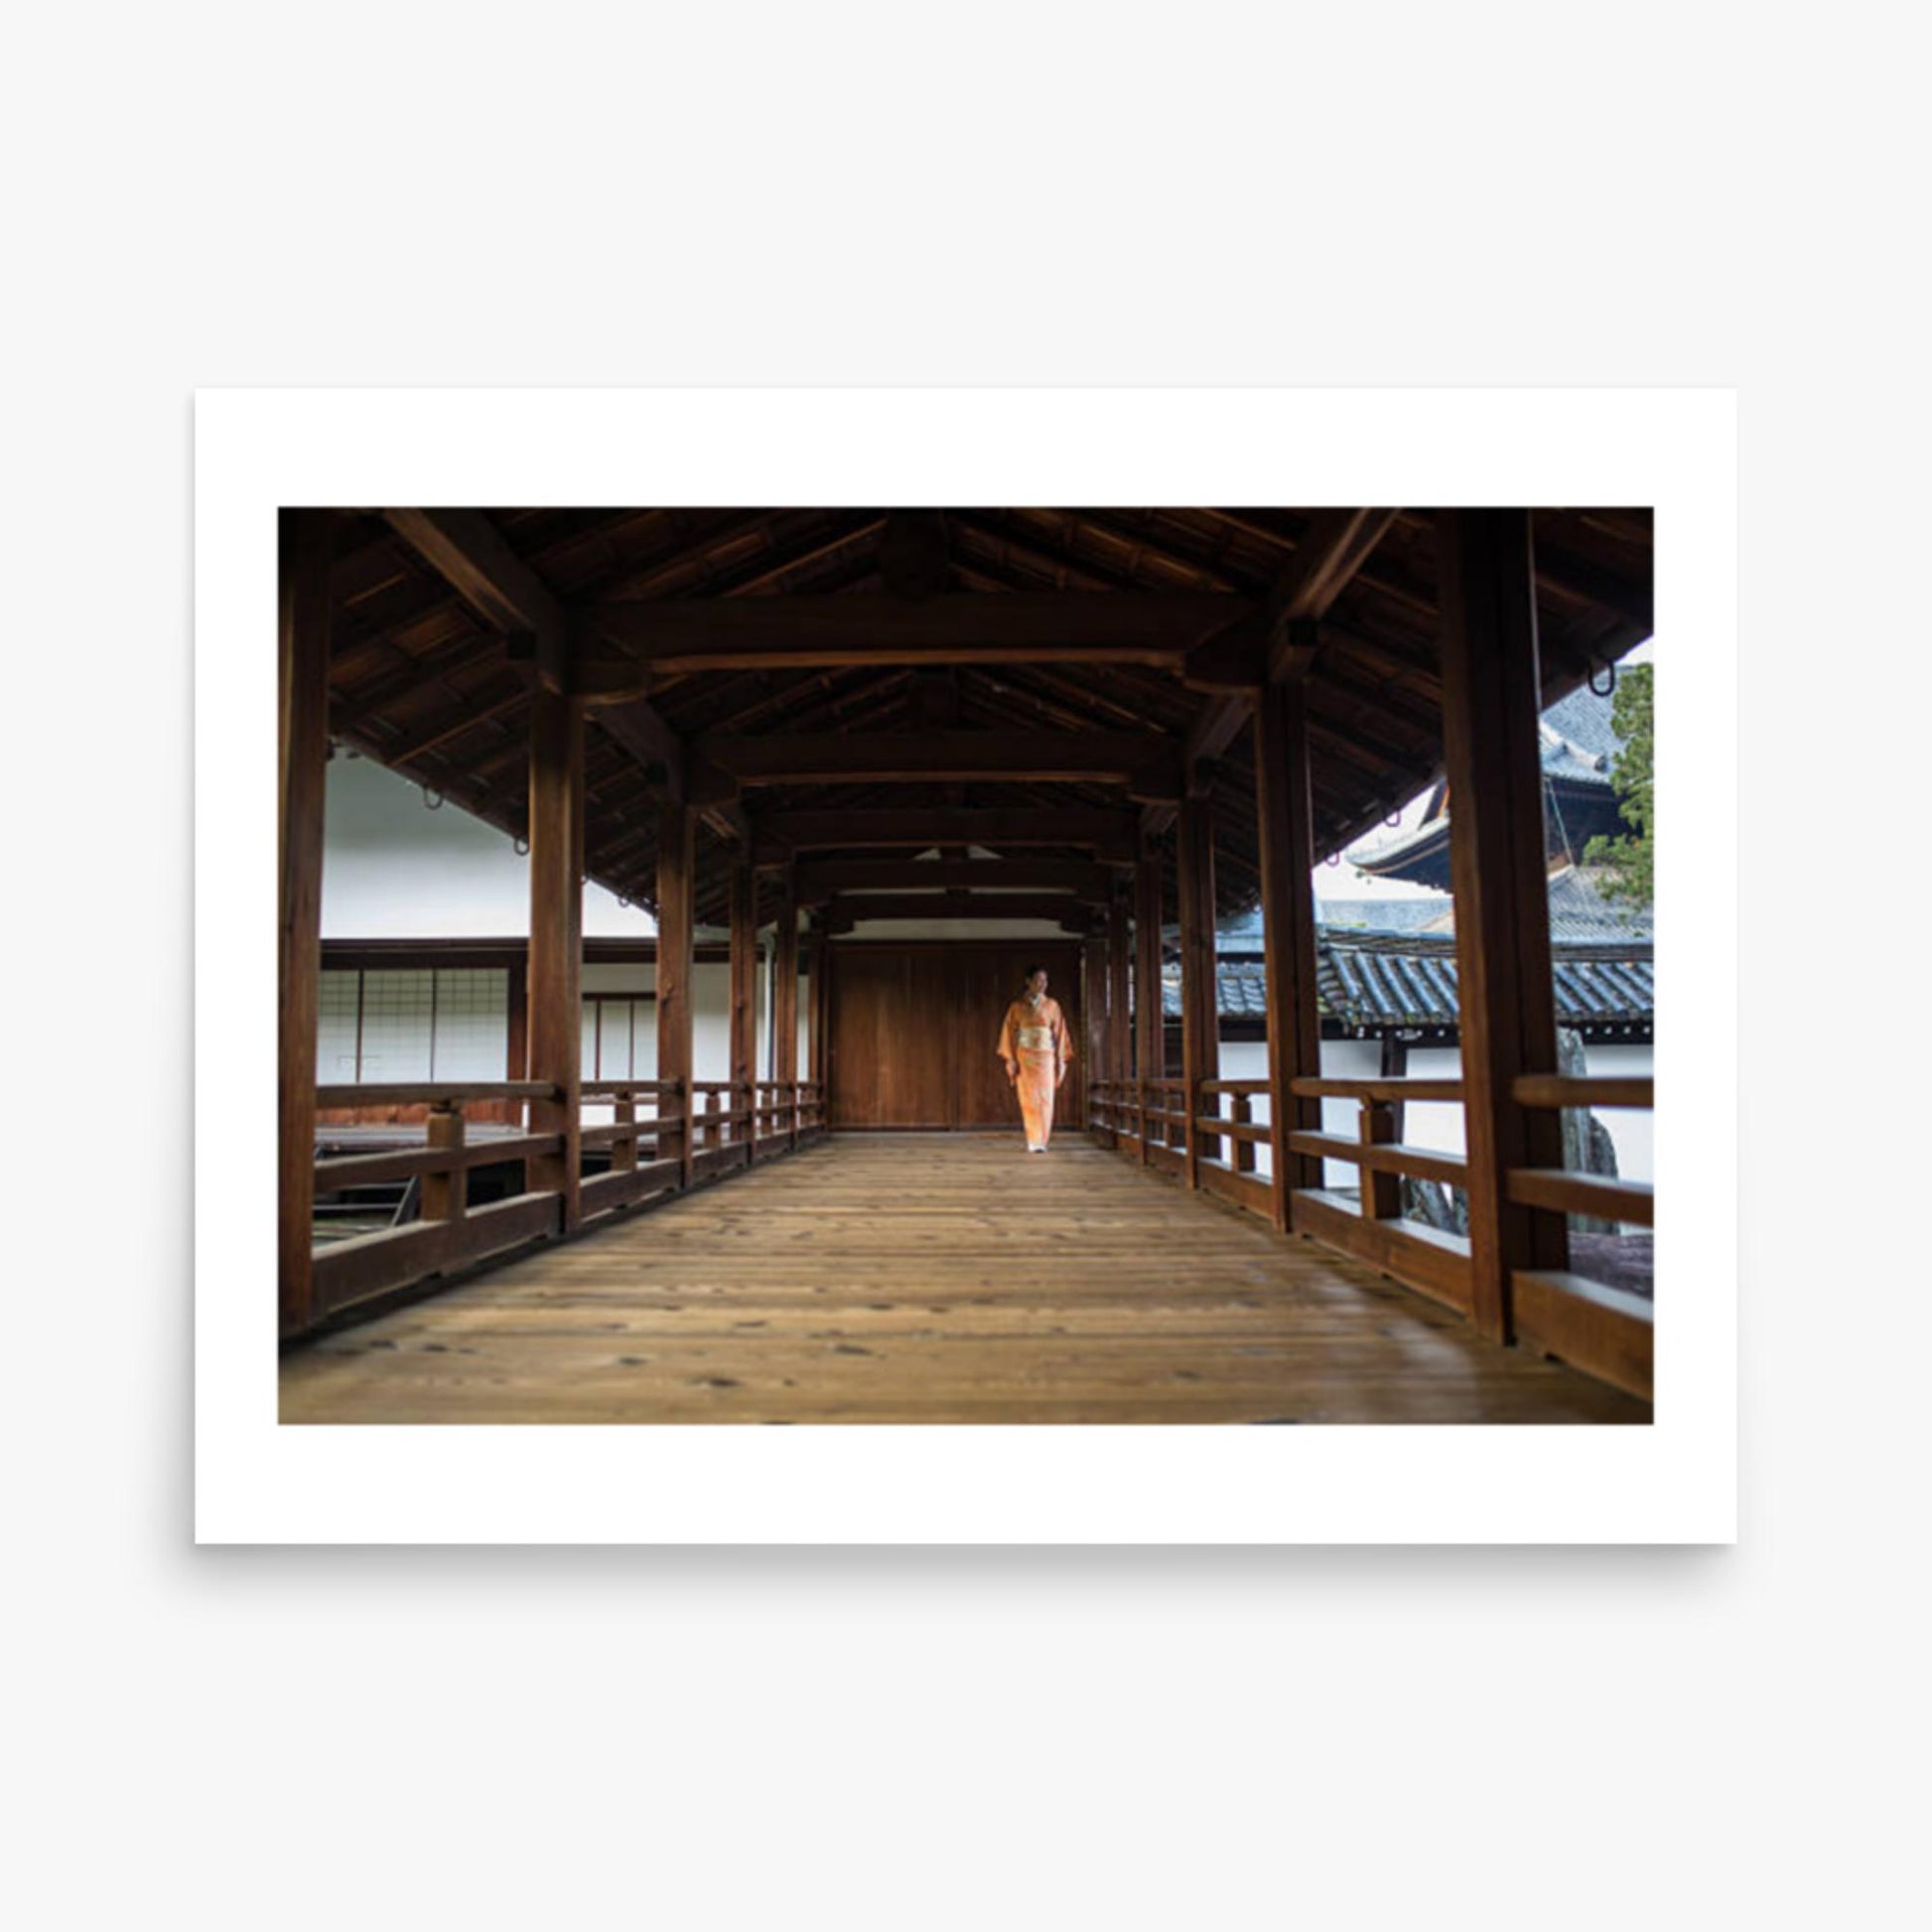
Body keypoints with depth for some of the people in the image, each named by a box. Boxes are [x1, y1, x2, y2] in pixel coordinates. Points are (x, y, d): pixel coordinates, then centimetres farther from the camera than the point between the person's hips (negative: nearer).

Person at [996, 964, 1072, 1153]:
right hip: (1025, 1057, -1)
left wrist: (1061, 1059, 2)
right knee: (1030, 1100, -6)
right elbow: (1009, 1033, 2)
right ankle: (1034, 1141, -3)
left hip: (1046, 1058, 2)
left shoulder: (1052, 1006, 8)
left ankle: (1040, 1141, 7)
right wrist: (1011, 1059, -5)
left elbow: (1059, 1033, 8)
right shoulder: (1017, 1006, 3)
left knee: (1045, 1100, -2)